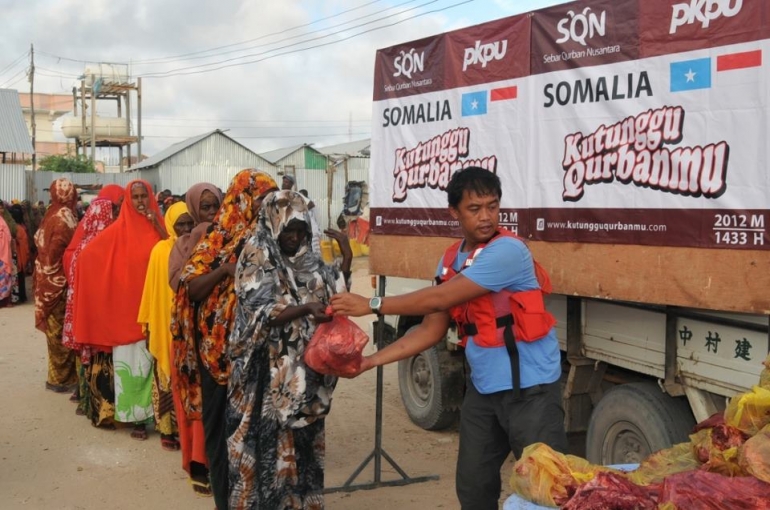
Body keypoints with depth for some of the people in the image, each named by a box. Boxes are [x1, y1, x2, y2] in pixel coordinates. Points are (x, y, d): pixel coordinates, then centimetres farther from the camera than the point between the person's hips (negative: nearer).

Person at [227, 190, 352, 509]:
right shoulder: (256, 256, -8)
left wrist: (346, 260, -4)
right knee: (267, 444, 1)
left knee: (301, 443, 13)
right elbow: (262, 313, -18)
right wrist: (305, 309, -33)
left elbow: (332, 297, 6)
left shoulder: (308, 260, 8)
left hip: (303, 370, 6)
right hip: (267, 370, -5)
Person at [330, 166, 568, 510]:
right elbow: (432, 329, 8)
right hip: (483, 387, 8)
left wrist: (371, 305, -16)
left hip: (529, 388, -7)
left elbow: (439, 299, -22)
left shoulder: (507, 251, -19)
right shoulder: (450, 261, 6)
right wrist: (372, 360, 0)